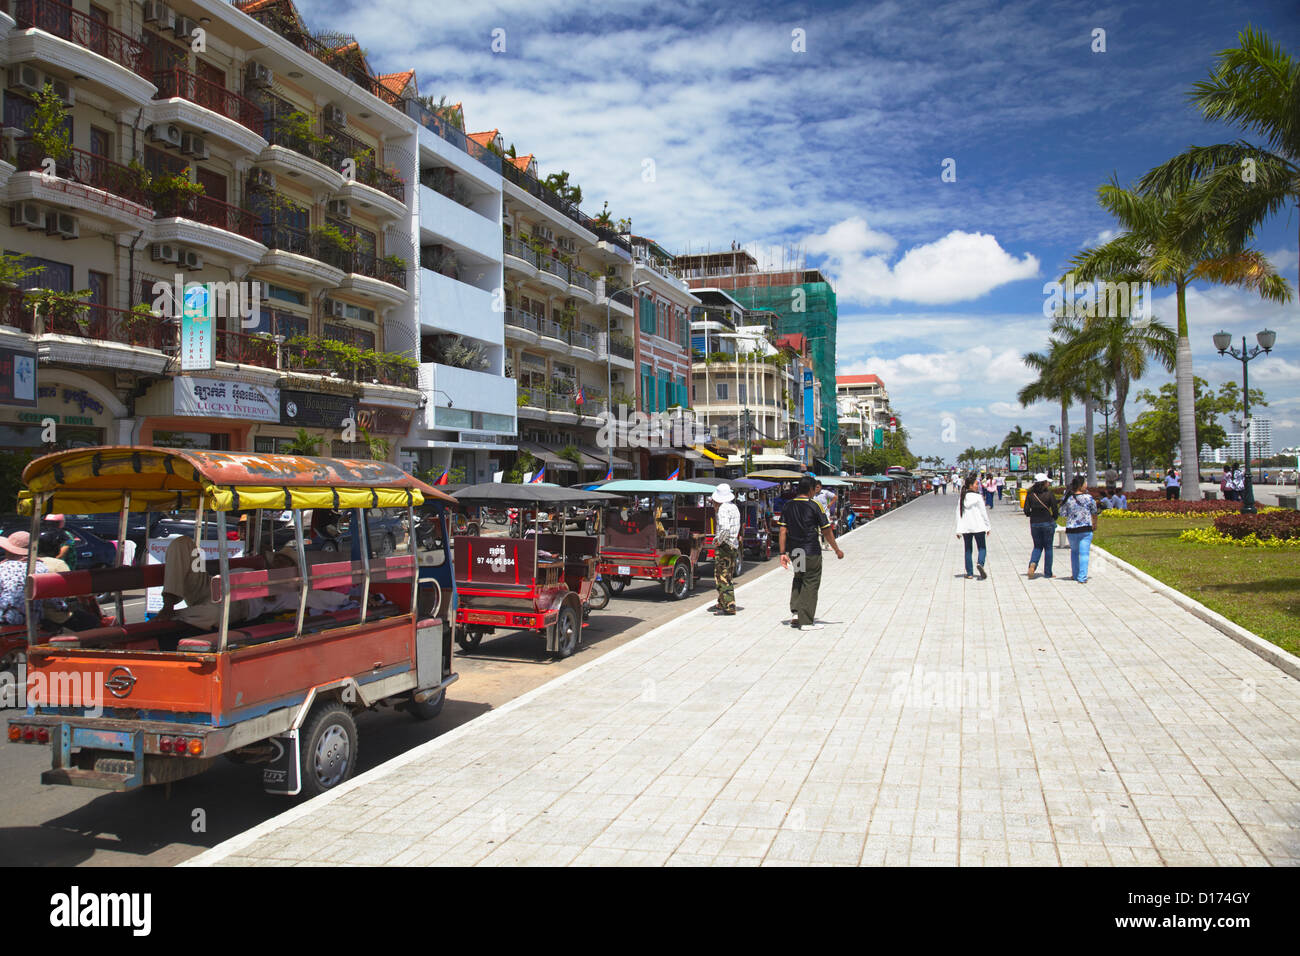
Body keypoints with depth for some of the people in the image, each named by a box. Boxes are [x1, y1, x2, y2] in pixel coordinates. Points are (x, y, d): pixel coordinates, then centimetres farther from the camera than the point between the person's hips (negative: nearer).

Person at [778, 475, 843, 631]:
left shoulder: (788, 506, 3)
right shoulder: (814, 506, -9)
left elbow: (783, 530, 1)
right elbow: (826, 531, -5)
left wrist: (783, 553, 5)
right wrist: (837, 550, 5)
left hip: (793, 552, 5)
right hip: (811, 552, -5)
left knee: (798, 580, 23)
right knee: (810, 585, 3)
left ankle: (795, 612, 11)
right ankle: (806, 621, 6)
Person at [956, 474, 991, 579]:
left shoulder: (961, 498, 5)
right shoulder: (978, 497, -8)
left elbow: (959, 514, 5)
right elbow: (983, 512, -6)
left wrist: (958, 530, 7)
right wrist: (988, 526, 3)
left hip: (965, 528, 4)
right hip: (978, 527, -4)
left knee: (968, 550, 11)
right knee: (982, 548, 5)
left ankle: (969, 573, 10)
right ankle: (980, 563, -23)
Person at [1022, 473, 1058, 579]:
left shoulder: (1030, 494, -1)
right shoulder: (1049, 494, -9)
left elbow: (1026, 511, -2)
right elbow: (1055, 510, -7)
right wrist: (1053, 518, 13)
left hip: (1034, 523, 3)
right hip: (1047, 523, -2)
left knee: (1037, 546, 15)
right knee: (1048, 547, 9)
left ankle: (1032, 564, -13)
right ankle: (1047, 573, 13)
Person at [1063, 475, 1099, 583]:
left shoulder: (1068, 499, 0)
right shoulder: (1088, 498, -6)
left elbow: (1065, 515, 5)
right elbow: (1094, 513, 5)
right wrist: (1095, 525, 22)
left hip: (1071, 530, 3)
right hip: (1085, 529, -3)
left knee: (1074, 551, 20)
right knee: (1084, 553, 1)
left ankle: (1075, 575, 25)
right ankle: (1082, 577, -3)